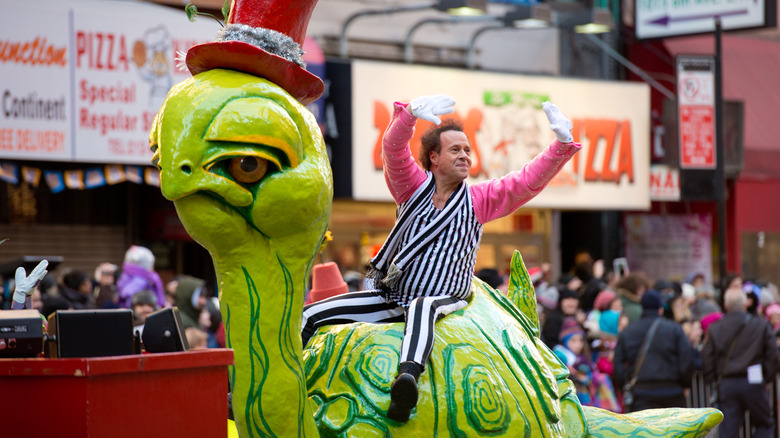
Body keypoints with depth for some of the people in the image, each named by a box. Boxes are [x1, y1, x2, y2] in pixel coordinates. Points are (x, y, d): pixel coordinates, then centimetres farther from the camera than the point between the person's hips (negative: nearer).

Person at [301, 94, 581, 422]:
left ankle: (408, 377, -68)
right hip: (390, 297, 3)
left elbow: (528, 181, -4)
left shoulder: (479, 200, 6)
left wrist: (561, 145, -17)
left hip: (442, 301, -3)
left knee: (421, 308, -43)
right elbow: (393, 149, -11)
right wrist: (411, 113, -31)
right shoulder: (414, 186, 5)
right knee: (311, 317, -6)